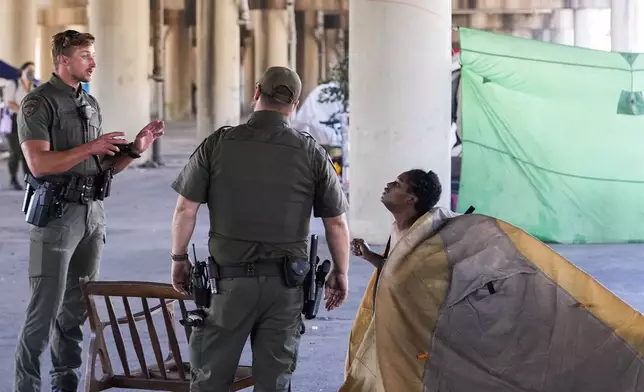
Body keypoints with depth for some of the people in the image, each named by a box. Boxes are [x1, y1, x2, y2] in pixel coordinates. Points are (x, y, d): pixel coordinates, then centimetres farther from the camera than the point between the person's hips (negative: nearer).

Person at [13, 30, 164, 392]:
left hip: (93, 213, 7)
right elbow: (39, 163, -18)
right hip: (56, 214, -7)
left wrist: (136, 149, 0)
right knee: (45, 308, -5)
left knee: (77, 308, 10)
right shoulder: (39, 103, -8)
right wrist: (89, 148, -20)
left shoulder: (91, 104, 14)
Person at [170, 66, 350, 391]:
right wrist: (340, 272, 15)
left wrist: (179, 258, 12)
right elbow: (336, 222, 2)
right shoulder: (311, 153, -3)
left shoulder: (218, 144, -5)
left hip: (230, 277, -1)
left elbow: (185, 209, -2)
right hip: (285, 283, 1)